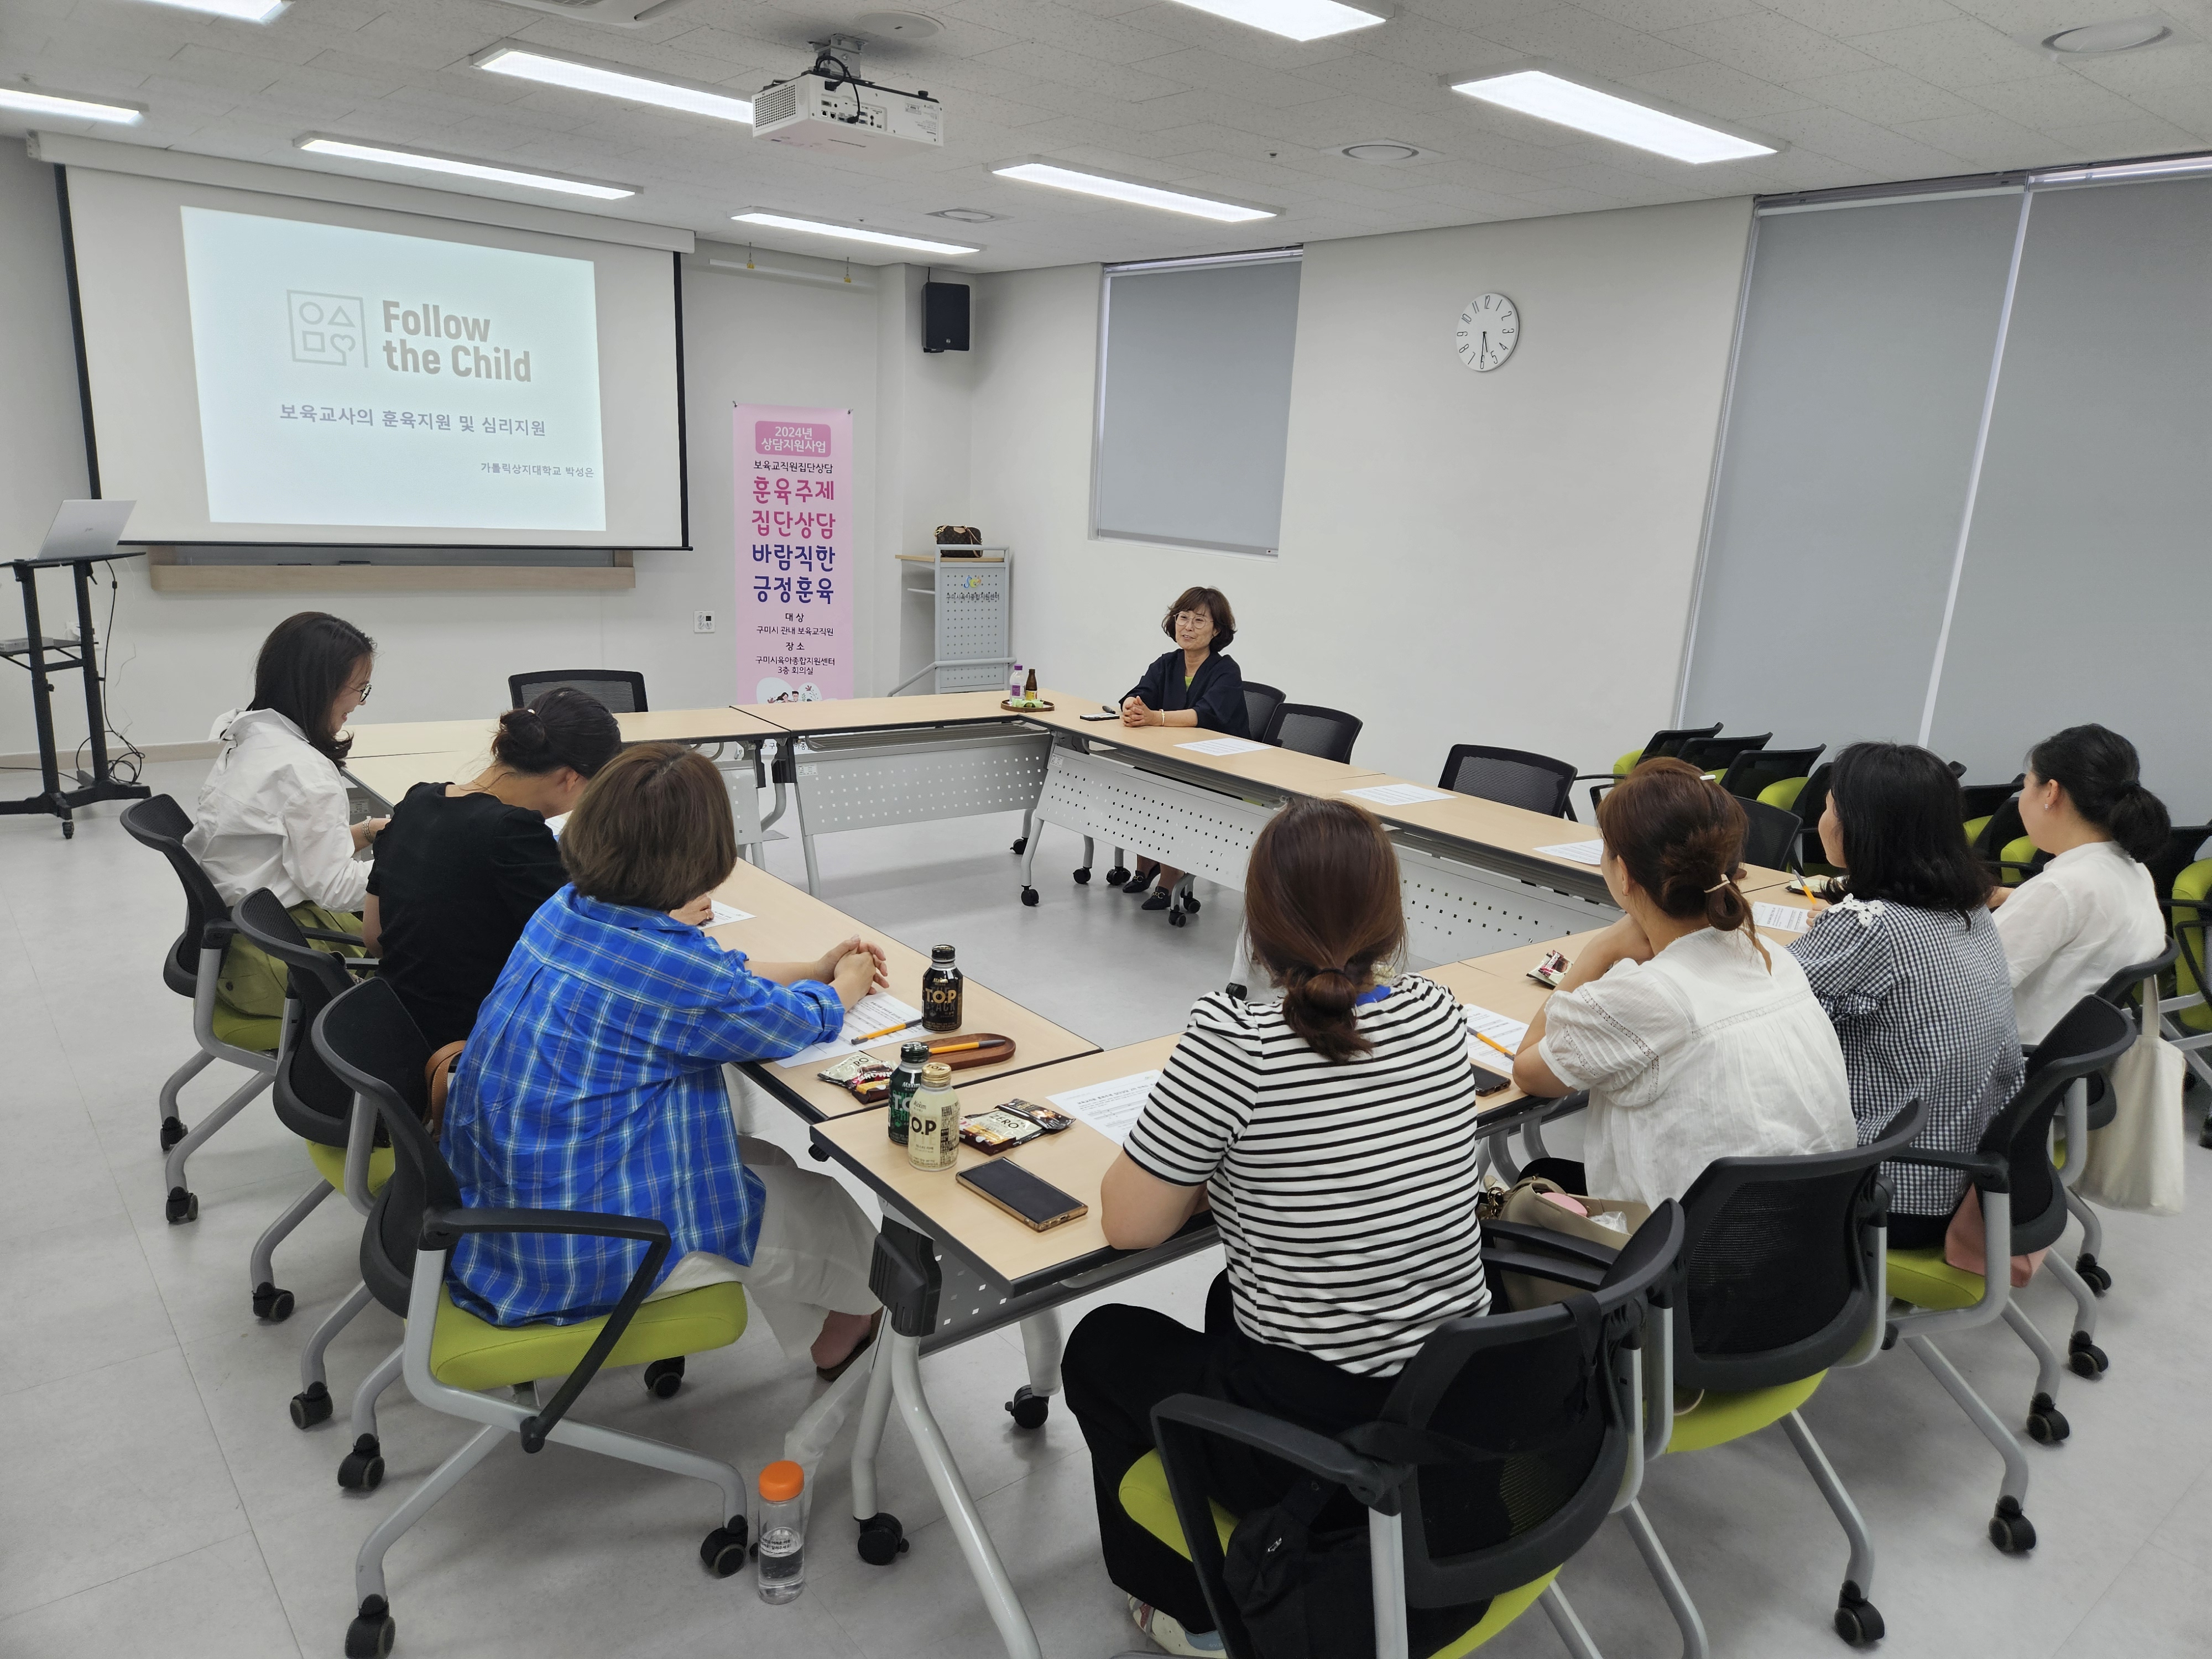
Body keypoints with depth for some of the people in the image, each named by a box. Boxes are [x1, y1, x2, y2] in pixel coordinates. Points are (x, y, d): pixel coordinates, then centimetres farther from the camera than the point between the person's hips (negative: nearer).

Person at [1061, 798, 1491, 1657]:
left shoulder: (1232, 1039, -23)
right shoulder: (1436, 1015, -4)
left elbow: (1128, 1224, -13)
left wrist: (1208, 1163, 3)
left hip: (1317, 1448, -6)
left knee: (1102, 1344, 22)